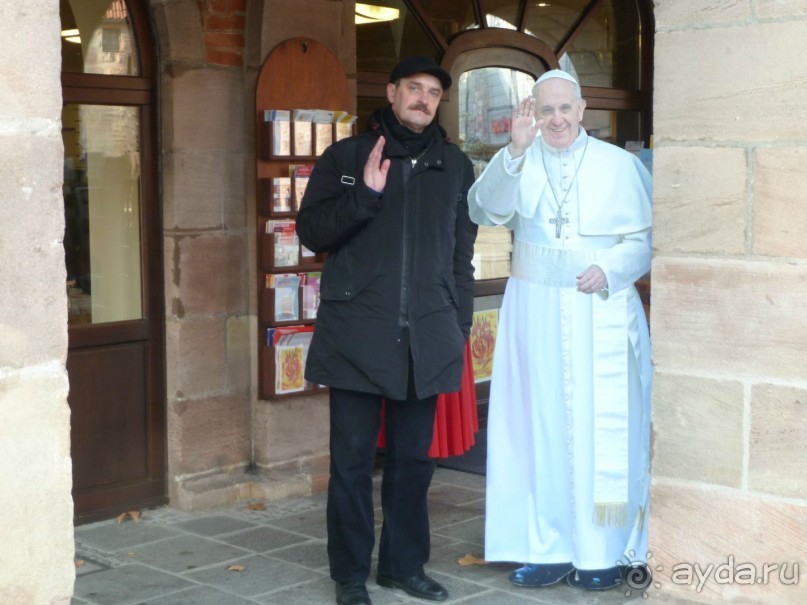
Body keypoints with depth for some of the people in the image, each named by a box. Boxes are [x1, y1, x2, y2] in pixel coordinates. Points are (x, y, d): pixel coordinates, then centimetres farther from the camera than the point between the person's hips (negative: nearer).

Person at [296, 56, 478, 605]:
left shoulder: (456, 166, 13)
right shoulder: (346, 158, 5)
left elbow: (462, 254, 14)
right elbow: (311, 232, 1)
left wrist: (461, 328, 9)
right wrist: (365, 195, -14)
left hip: (426, 338, 3)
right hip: (357, 333, -2)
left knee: (413, 457, 10)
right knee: (353, 459, 1)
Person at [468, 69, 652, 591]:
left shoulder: (619, 164, 4)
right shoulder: (518, 162, 5)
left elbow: (644, 237, 4)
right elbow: (485, 210, -14)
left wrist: (609, 270, -14)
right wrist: (517, 148, -25)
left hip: (602, 315, -1)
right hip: (536, 313, 2)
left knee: (602, 427, 0)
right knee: (539, 426, 3)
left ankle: (605, 551, 12)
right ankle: (549, 548, 12)